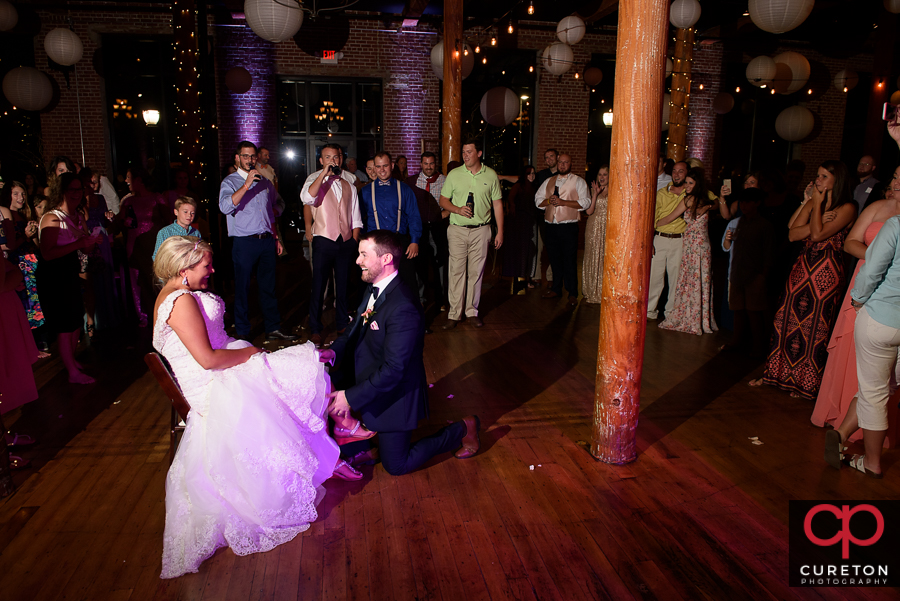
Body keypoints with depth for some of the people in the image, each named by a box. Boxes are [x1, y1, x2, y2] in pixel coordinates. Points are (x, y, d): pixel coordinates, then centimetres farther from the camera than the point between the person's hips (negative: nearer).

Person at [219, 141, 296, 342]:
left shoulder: (264, 182, 18)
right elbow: (225, 206, -21)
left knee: (268, 287, 10)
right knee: (243, 288, 2)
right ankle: (242, 333, 12)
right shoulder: (230, 182, -1)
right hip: (245, 242, -5)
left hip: (267, 241, 5)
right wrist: (246, 185, -26)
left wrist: (276, 238, 21)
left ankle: (273, 329, 18)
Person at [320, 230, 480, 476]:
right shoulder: (372, 291, -3)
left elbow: (392, 370, -30)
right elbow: (355, 331, 7)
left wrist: (351, 397, -26)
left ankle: (462, 429, 18)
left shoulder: (403, 308, -32)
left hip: (395, 397, -8)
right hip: (369, 384, 8)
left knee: (396, 465, 7)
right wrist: (334, 352, -13)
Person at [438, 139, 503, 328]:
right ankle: (454, 313, 6)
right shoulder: (454, 174, 3)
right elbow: (443, 200, 7)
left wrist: (500, 232, 2)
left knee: (476, 272, 5)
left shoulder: (491, 175, 3)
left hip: (481, 229, 0)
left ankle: (472, 311, 17)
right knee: (456, 271, -1)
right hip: (457, 229, 0)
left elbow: (497, 204, 6)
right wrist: (458, 209, -13)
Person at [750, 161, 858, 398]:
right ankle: (777, 373, 19)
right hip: (804, 265, 6)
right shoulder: (814, 201, 11)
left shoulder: (847, 208, -8)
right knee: (788, 319, 8)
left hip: (826, 270, -6)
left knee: (814, 325, 2)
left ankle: (806, 383, 16)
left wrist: (817, 204, -11)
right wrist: (807, 202, -4)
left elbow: (818, 234, -19)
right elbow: (793, 233, 0)